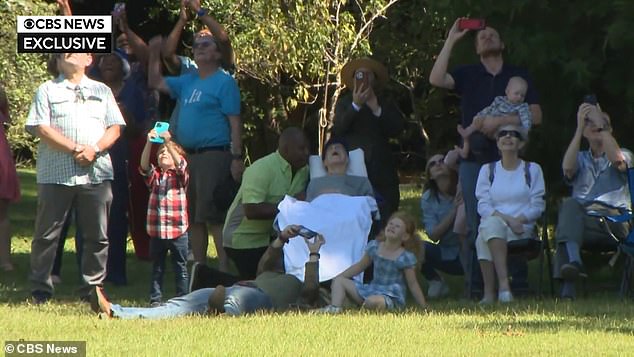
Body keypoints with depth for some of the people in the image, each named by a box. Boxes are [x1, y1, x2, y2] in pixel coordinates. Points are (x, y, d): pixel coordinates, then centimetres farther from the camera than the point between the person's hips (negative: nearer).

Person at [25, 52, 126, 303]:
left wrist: (94, 149, -10)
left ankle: (92, 288, 11)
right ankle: (40, 289, 6)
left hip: (96, 172, 2)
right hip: (55, 174, -2)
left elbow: (115, 129, 9)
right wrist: (75, 148, -13)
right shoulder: (48, 90, 8)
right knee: (47, 234, 0)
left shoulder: (102, 91, 17)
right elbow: (41, 128, -4)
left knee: (97, 235, 3)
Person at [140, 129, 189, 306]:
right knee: (157, 268, 9)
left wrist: (169, 143, -26)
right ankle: (155, 300, 12)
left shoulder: (180, 175, 4)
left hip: (178, 230, -2)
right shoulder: (155, 176, 10)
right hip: (157, 231, 2)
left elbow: (180, 164, -16)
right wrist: (149, 143, -21)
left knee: (180, 268, 4)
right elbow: (144, 166, -7)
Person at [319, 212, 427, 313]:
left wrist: (424, 307, -8)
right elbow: (360, 266, 18)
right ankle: (335, 308, -24)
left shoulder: (405, 258, -10)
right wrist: (339, 277, 14)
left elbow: (413, 284, -6)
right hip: (372, 289, 7)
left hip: (392, 296, -7)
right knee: (339, 281, 0)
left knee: (372, 301, -42)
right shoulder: (375, 247, 6)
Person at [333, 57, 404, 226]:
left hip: (380, 167, 1)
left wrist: (377, 110, -9)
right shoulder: (344, 103, 15)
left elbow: (397, 128, 3)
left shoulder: (385, 104, 17)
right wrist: (355, 105, -14)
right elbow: (338, 129, -2)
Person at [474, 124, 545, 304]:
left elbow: (538, 206, 6)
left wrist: (518, 220, -14)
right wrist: (507, 219, -14)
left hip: (522, 228, -1)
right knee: (492, 224, -40)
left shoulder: (532, 170, 15)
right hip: (493, 225, 1)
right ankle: (503, 284, -47)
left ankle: (489, 291, -40)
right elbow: (483, 206, 5)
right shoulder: (487, 170, 18)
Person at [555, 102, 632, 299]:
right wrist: (579, 127, -1)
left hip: (614, 221, -2)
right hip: (580, 218, 2)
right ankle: (574, 261, -53)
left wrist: (601, 124, -4)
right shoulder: (580, 158, 28)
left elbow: (617, 160, -7)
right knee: (569, 204, -35)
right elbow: (568, 168, 1)